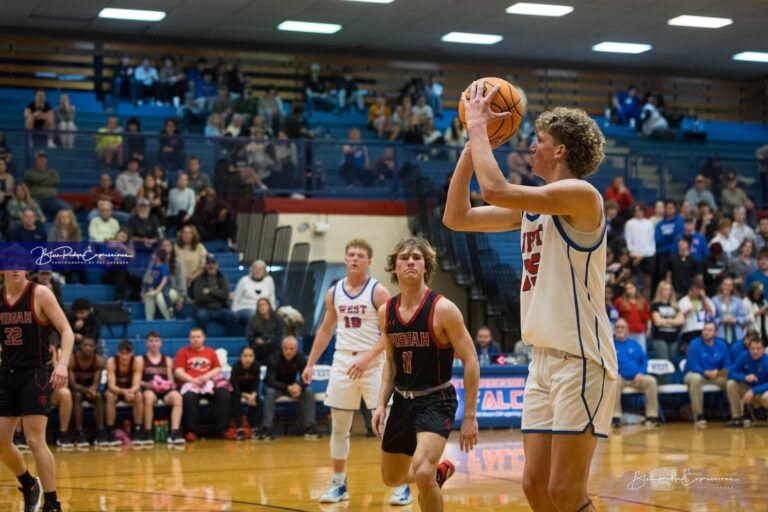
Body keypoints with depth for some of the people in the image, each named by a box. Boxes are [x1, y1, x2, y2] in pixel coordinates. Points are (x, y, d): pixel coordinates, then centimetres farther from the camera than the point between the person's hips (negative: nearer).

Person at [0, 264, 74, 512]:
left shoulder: (40, 294, -9)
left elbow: (66, 331, -12)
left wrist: (62, 364, -27)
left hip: (36, 374, -5)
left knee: (35, 440, -12)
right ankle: (29, 485, 32)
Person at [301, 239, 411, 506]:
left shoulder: (378, 292, -7)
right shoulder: (334, 292, 8)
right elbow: (325, 330, 17)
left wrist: (367, 357, -23)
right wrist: (310, 363, 13)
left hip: (373, 363, -5)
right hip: (342, 362, 5)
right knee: (339, 428, 8)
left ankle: (402, 484, 3)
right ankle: (339, 484, 20)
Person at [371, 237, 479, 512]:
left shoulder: (443, 309, -15)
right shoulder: (386, 312, 1)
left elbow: (470, 361, -13)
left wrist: (470, 416, -14)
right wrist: (381, 404, 5)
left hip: (436, 401, -6)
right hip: (402, 401, 6)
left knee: (422, 474, -26)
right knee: (392, 478, 18)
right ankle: (439, 472, 48)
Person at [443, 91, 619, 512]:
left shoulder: (580, 193, -11)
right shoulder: (531, 207, 15)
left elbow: (495, 190, -23)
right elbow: (456, 217, 16)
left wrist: (478, 126, -9)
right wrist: (474, 142, 11)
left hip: (581, 360, -9)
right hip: (543, 360, 9)